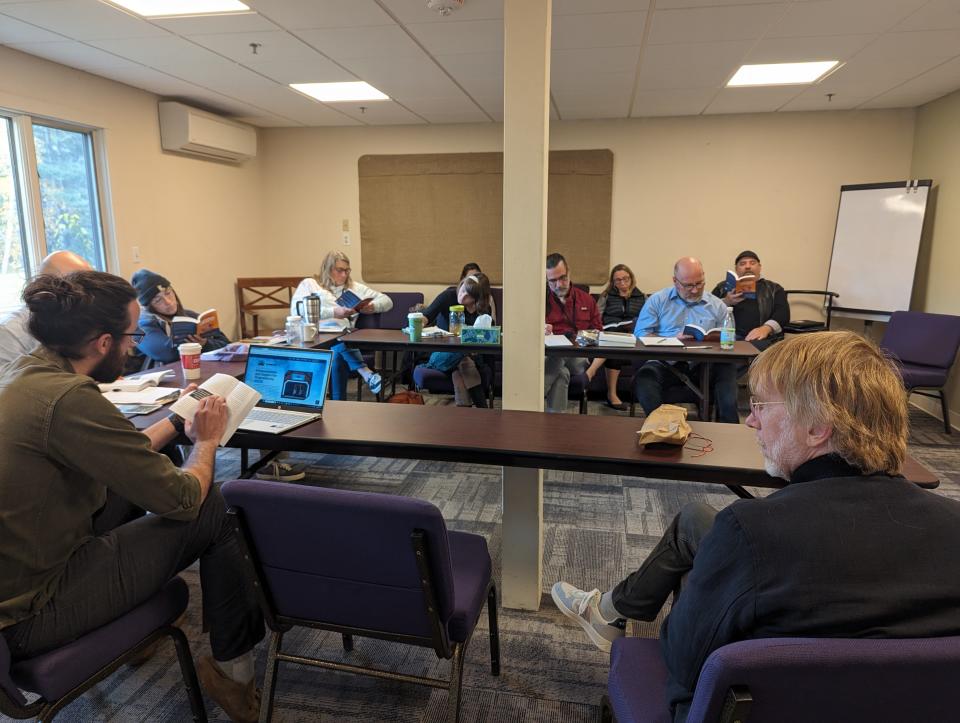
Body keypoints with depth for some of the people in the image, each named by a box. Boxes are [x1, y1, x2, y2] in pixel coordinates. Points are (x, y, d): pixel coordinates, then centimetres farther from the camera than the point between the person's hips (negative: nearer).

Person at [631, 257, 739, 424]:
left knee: (728, 369, -29)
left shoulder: (717, 306, 17)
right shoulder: (657, 300, 12)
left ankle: (728, 432, -18)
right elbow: (640, 334, 3)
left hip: (703, 365, 2)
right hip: (665, 363, -2)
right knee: (644, 377, -34)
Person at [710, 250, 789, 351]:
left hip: (761, 337, 1)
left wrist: (766, 328, -16)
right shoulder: (723, 286, 22)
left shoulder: (774, 288, 20)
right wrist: (725, 302, -11)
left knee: (758, 345, -34)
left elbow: (783, 312, 4)